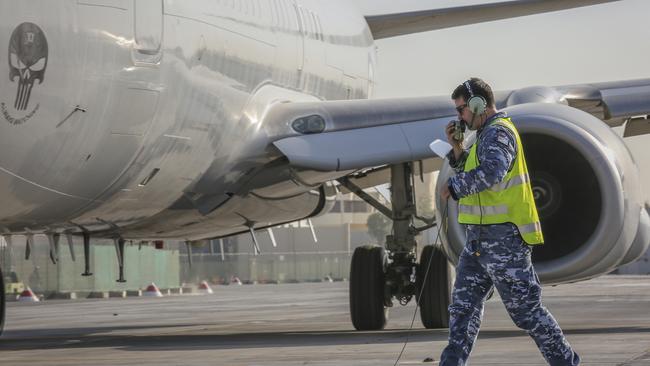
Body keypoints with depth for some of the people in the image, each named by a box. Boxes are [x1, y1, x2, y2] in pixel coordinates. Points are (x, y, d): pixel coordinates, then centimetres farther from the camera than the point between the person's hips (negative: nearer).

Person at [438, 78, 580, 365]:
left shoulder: (499, 132, -14)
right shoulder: (487, 135, 19)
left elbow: (491, 172, -33)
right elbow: (472, 177, 25)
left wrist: (453, 187, -22)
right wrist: (457, 149, 13)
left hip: (503, 237, -10)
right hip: (480, 239, 10)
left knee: (525, 309, -4)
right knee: (463, 306, 7)